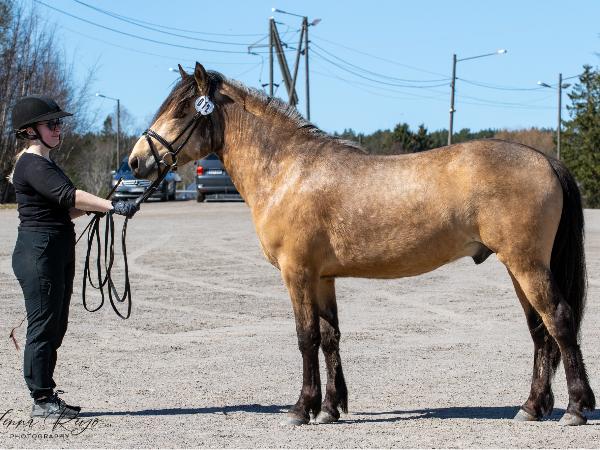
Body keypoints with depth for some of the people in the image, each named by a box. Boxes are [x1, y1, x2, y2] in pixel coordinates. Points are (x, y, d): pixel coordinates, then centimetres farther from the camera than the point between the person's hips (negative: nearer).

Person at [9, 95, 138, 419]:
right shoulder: (32, 165, -15)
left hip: (57, 255, 10)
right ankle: (41, 401, 1)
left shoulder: (44, 163, 18)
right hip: (39, 254, -10)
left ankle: (47, 396, 20)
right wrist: (113, 206, -33)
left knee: (54, 329, 13)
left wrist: (94, 208, 6)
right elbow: (68, 195, -28)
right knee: (43, 328, -5)